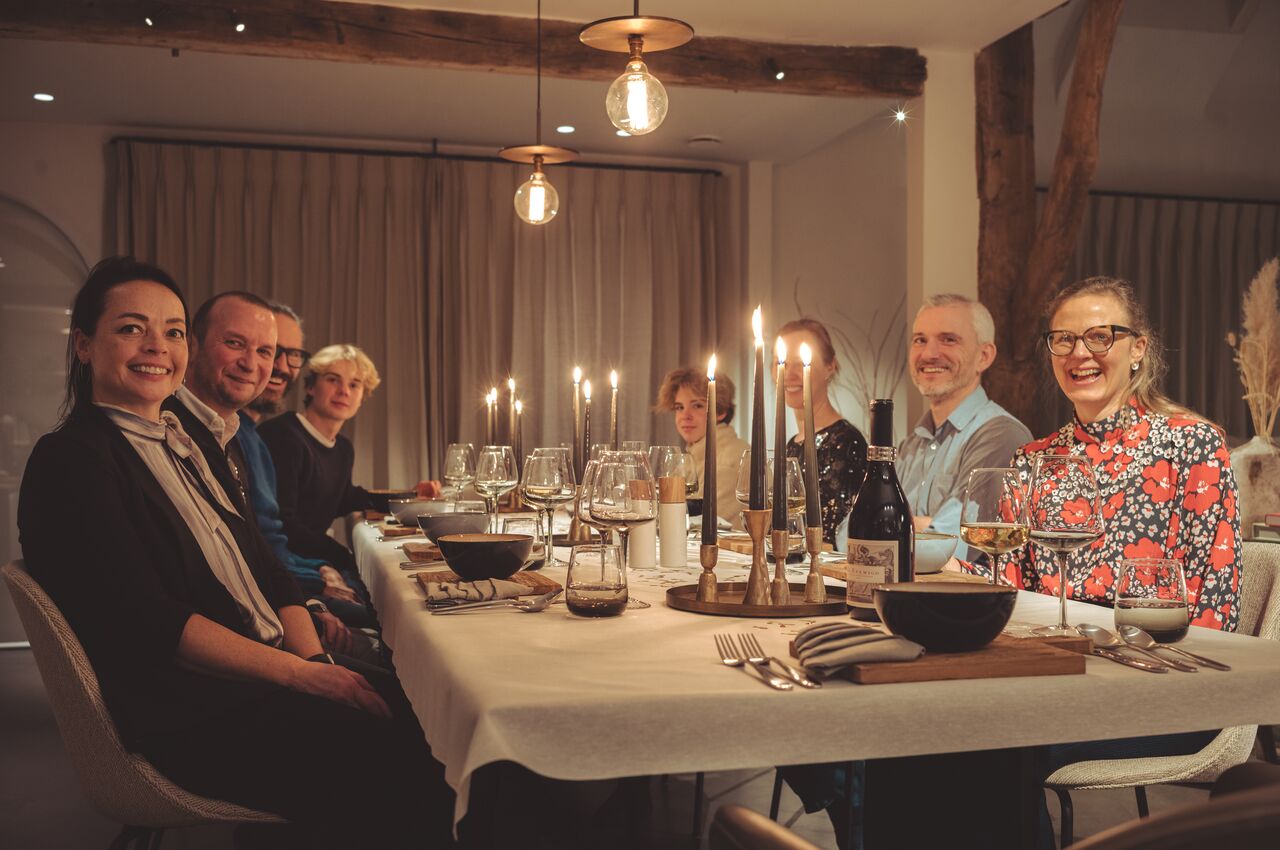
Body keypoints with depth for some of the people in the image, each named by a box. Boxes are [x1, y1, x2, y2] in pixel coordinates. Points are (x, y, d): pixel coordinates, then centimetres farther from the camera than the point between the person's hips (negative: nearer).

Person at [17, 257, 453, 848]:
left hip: (272, 680, 8)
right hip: (186, 717, -7)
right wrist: (303, 673, -20)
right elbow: (147, 622, -16)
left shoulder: (185, 443, 19)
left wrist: (315, 658, -5)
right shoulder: (72, 461, -6)